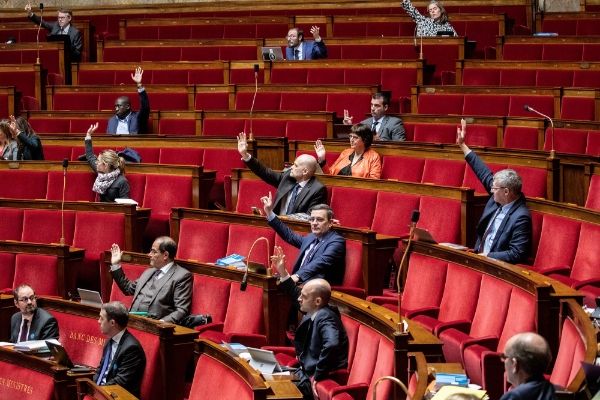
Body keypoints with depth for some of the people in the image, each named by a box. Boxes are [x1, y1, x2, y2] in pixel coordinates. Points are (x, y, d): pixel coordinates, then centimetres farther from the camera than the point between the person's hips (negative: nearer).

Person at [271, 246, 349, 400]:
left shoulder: (326, 318, -24)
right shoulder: (316, 312, 5)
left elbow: (331, 345, -43)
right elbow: (296, 297, 25)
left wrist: (317, 378, -36)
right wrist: (282, 272, 19)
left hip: (318, 381, -10)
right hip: (307, 371, 10)